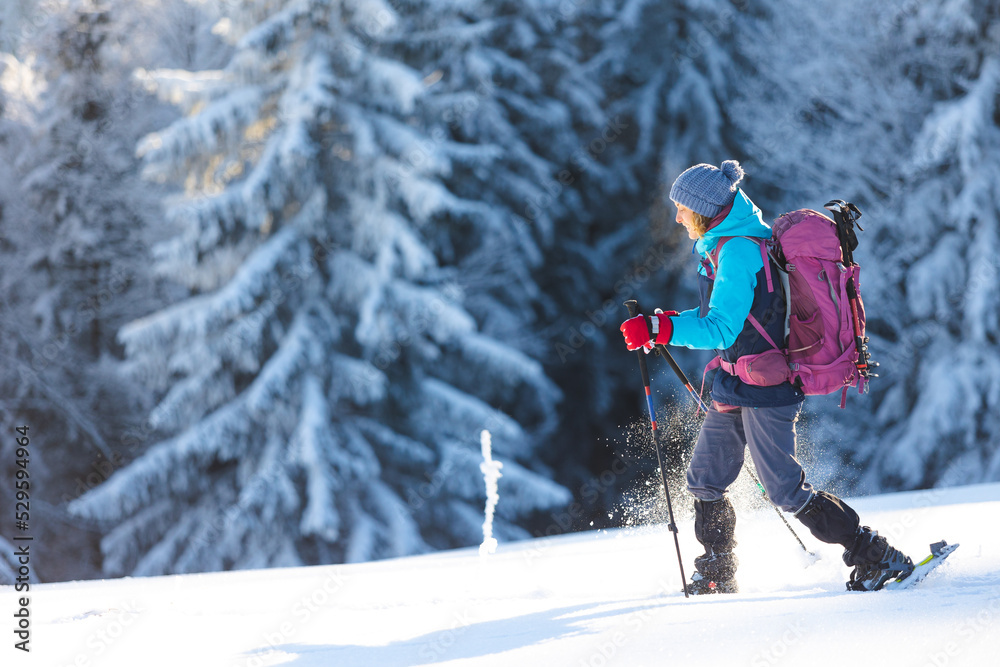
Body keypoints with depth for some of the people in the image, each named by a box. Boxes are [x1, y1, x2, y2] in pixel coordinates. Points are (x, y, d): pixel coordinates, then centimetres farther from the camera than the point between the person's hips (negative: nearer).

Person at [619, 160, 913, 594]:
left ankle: (877, 558, 0)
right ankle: (717, 577, 27)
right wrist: (660, 325, 14)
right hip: (735, 386, 10)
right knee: (704, 482, 15)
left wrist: (659, 329, -26)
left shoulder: (737, 252, -20)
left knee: (786, 491, -6)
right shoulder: (728, 243, 11)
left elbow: (721, 330, -26)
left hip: (763, 387, -10)